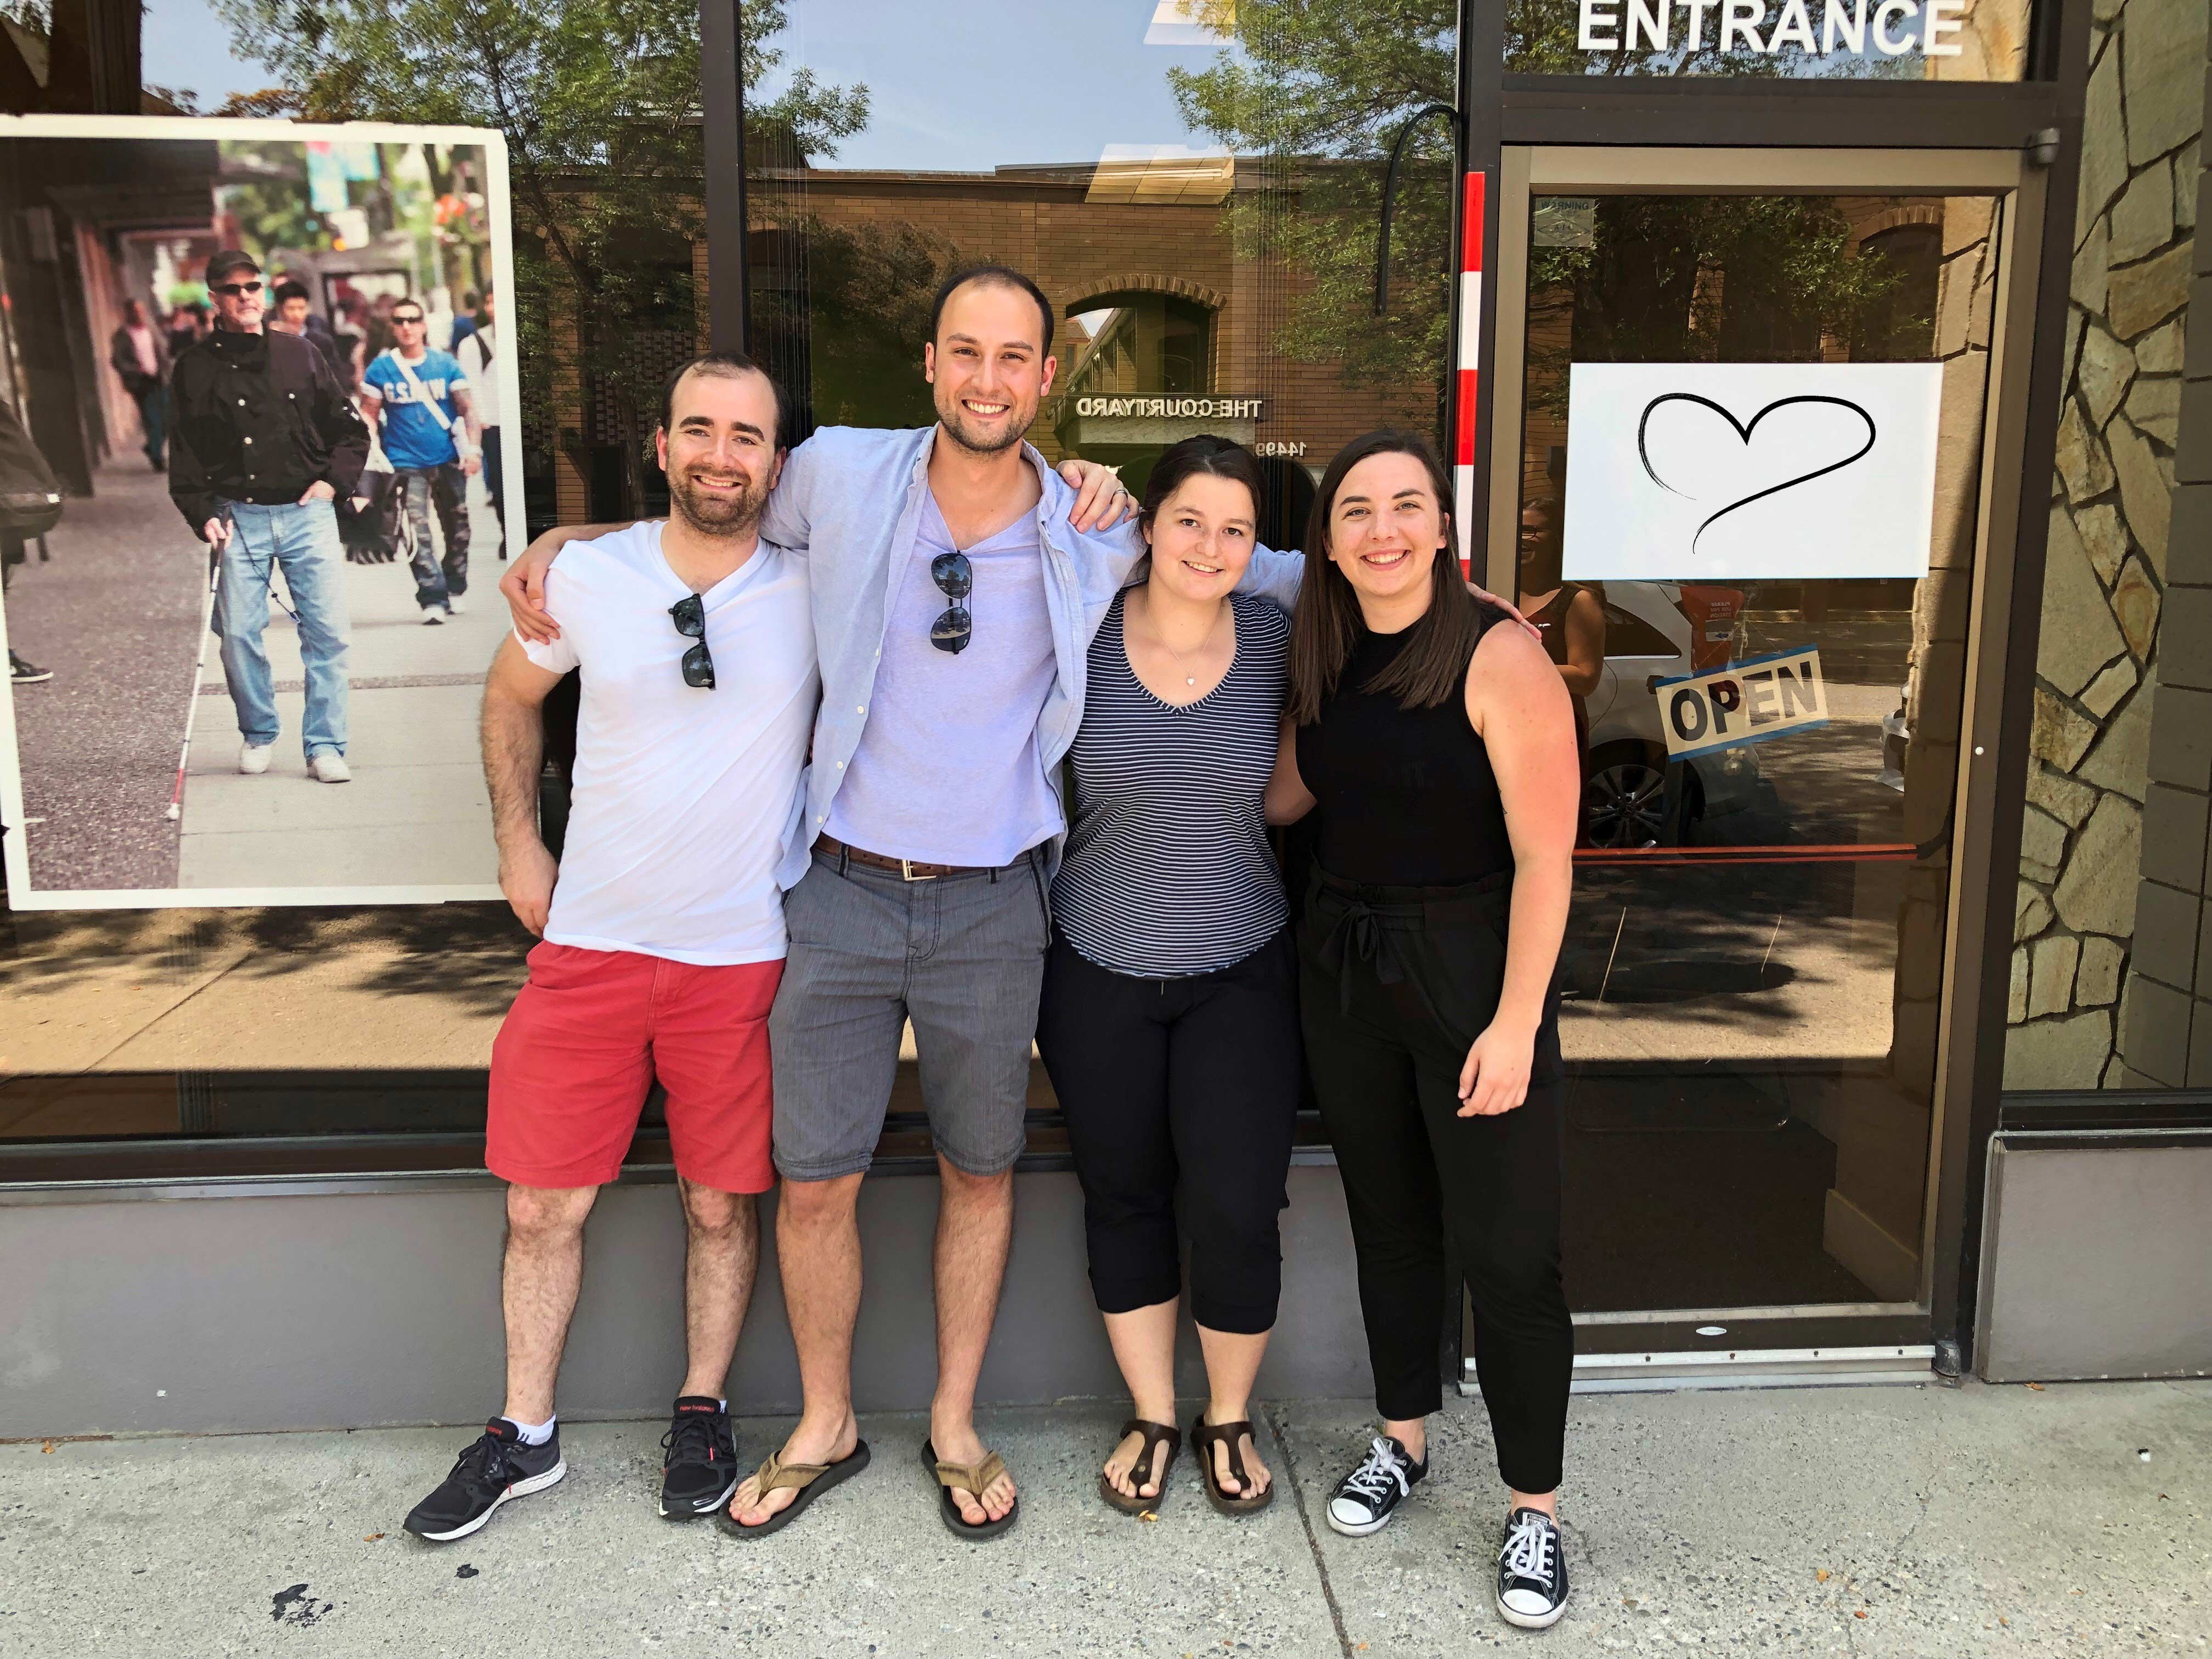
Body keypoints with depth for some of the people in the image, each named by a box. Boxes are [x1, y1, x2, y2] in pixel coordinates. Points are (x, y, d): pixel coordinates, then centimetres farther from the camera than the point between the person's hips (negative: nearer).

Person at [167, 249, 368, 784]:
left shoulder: (299, 354, 9)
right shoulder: (195, 369, 5)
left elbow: (350, 428, 13)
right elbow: (185, 453, 5)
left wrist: (333, 480, -1)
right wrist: (203, 515, -7)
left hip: (307, 513, 0)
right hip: (240, 516, 0)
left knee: (328, 630, -6)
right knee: (239, 633, -1)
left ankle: (325, 745, 2)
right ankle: (258, 734, 20)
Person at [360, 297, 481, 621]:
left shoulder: (445, 363, 3)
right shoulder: (380, 368, 1)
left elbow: (467, 408, 3)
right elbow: (368, 414, 4)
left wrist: (473, 449, -7)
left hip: (449, 460, 2)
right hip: (406, 462, -2)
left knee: (457, 529, 9)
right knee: (419, 531, -11)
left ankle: (454, 591, 26)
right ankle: (433, 599, -11)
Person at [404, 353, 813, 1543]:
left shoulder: (817, 590, -6)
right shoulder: (588, 577, -2)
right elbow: (512, 696, 16)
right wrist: (517, 841, 12)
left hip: (742, 954, -1)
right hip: (588, 943, 2)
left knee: (722, 1203, 10)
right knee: (543, 1205, 8)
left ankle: (702, 1414, 32)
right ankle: (524, 1436, 28)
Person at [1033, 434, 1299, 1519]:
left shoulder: (1276, 639, -4)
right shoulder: (1083, 637, -8)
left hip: (1241, 975, 0)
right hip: (1099, 977, 0)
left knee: (1236, 1208, -1)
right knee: (1123, 1198, 13)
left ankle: (1228, 1419, 28)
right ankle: (1152, 1417, 36)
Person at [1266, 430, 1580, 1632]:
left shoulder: (1499, 659, -15)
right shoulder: (1317, 657, 4)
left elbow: (1543, 859, -16)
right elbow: (1286, 795, 14)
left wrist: (1516, 1022, -19)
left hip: (1470, 970, -6)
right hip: (1341, 963, 6)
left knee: (1506, 1251, 0)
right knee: (1387, 1220, 18)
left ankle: (1533, 1506, 19)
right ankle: (1402, 1437, 37)